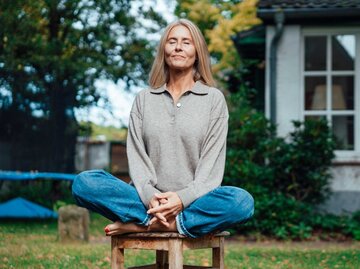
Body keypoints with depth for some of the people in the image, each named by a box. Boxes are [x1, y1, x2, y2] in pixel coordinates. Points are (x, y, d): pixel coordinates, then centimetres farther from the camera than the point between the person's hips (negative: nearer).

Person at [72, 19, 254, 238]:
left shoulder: (214, 99, 7)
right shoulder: (144, 99, 14)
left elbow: (212, 164, -2)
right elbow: (137, 156, 3)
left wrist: (183, 198, -19)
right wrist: (150, 196, -17)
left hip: (193, 202, -1)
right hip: (149, 201, 1)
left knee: (242, 201, -34)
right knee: (84, 183, -21)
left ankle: (143, 224, -30)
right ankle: (157, 221, -31)